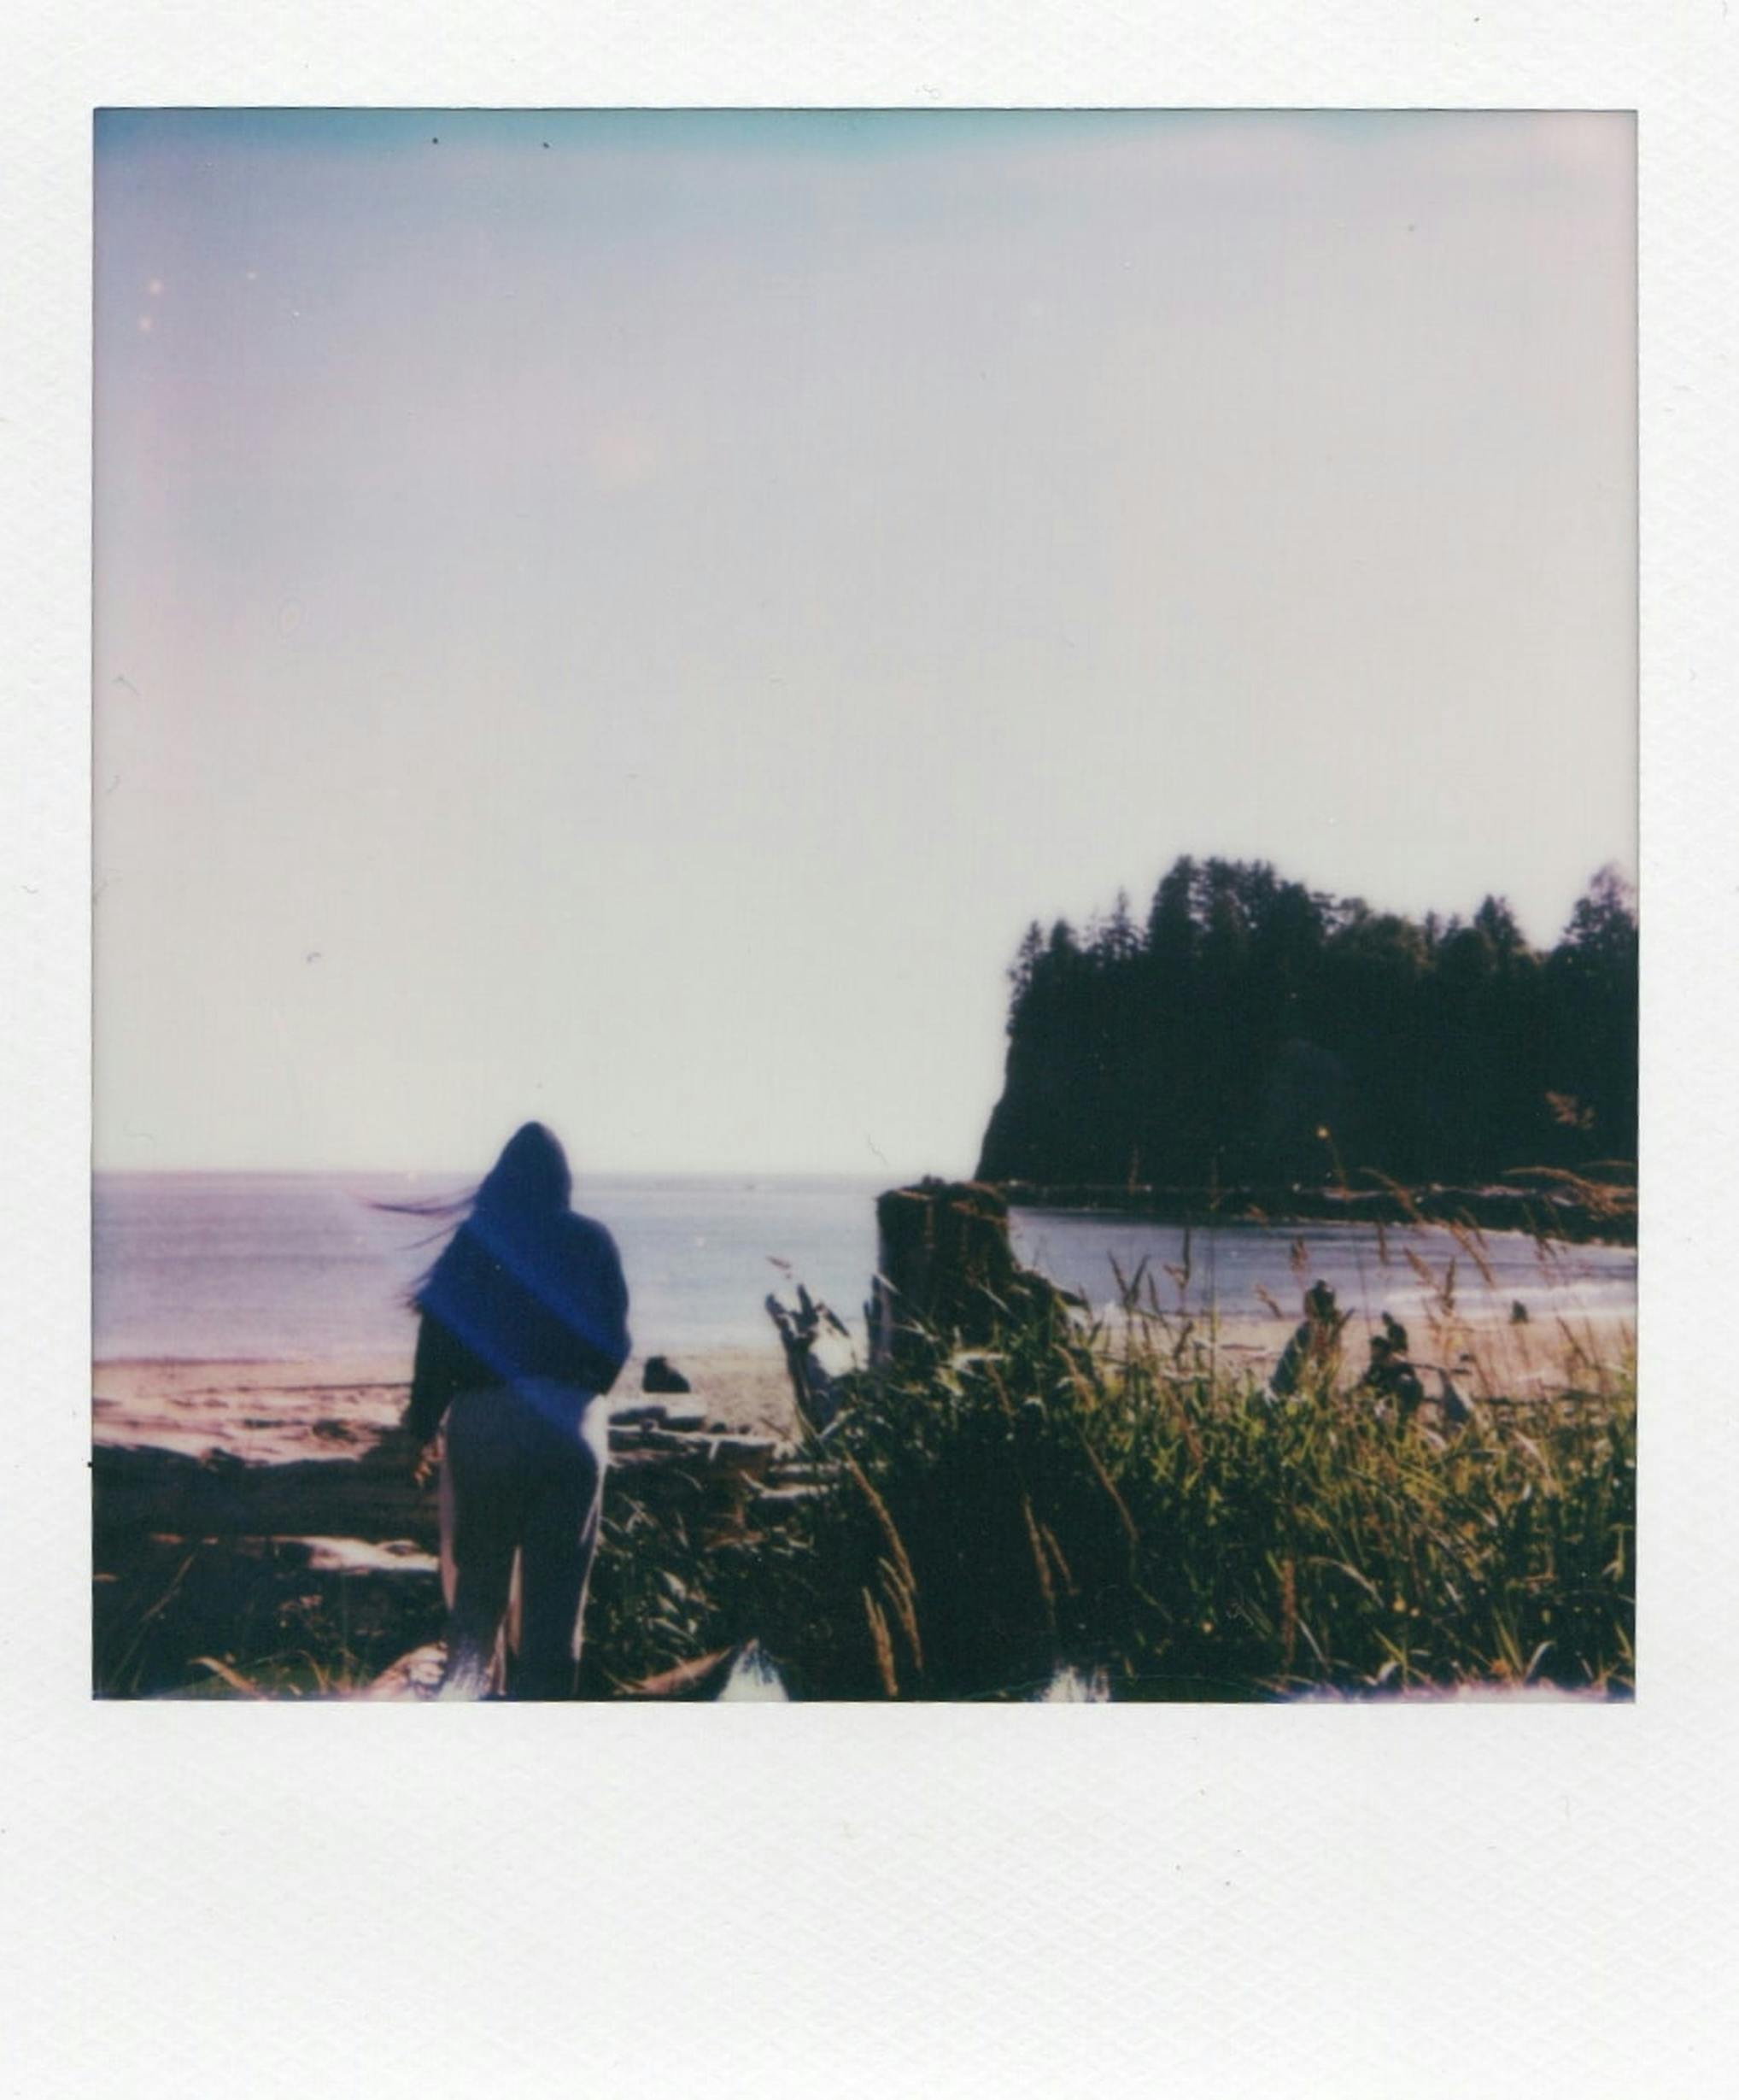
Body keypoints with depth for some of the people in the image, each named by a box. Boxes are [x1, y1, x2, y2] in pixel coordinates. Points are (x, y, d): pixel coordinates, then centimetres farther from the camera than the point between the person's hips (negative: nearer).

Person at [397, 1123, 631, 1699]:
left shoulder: (473, 1239, -1)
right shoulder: (591, 1243, 0)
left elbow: (436, 1340, -3)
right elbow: (615, 1343, 4)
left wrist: (420, 1428, 4)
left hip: (482, 1421, 0)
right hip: (570, 1427, 0)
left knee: (477, 1569, 15)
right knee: (554, 1581, 5)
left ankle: (471, 1689, 18)